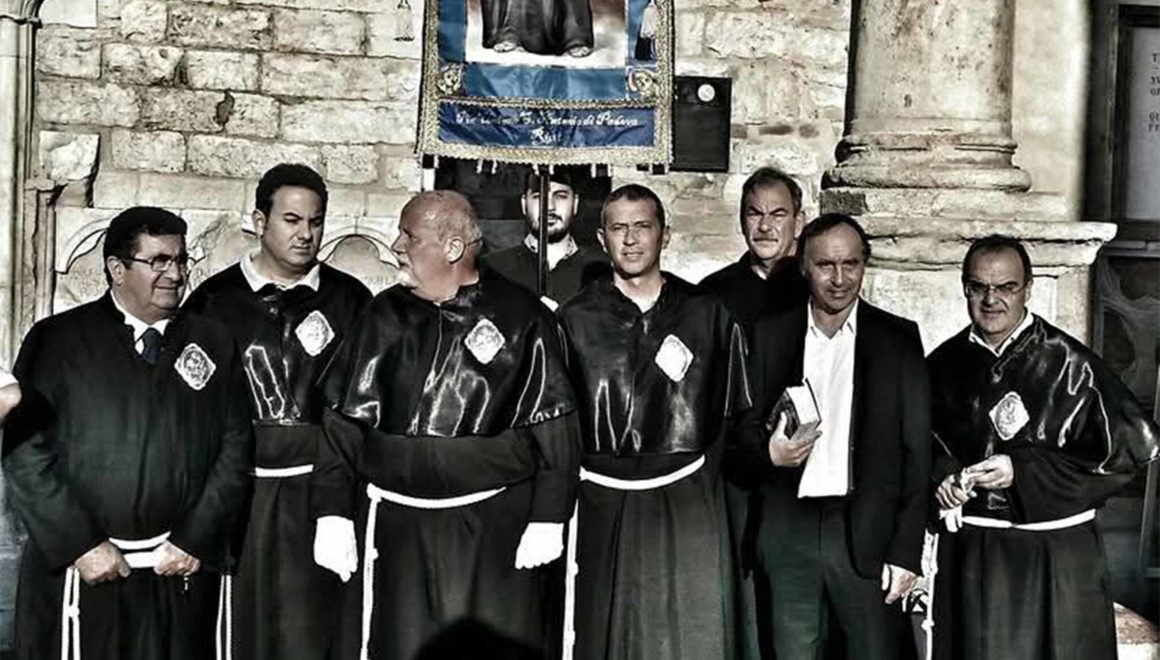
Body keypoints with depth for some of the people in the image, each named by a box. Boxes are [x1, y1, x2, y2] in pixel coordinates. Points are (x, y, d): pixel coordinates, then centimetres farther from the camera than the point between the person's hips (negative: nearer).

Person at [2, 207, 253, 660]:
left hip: (182, 568, 2)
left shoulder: (214, 345, 7)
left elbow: (235, 448, 4)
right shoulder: (57, 339, 1)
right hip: (82, 570, -1)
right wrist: (81, 543, -10)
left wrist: (195, 540, -4)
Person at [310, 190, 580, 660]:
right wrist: (332, 513, 1)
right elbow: (342, 421, 8)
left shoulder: (521, 318, -3)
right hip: (395, 523, 3)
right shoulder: (384, 316, 7)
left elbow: (553, 426, -2)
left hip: (495, 526, -3)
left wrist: (548, 518, -5)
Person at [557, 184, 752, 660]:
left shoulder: (708, 313, 7)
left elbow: (737, 412, 10)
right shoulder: (575, 319, 6)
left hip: (689, 502, 0)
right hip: (605, 507, 0)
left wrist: (710, 473, 3)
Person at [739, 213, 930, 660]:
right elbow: (747, 426, 12)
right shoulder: (770, 334, 8)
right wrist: (768, 451, -11)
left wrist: (907, 550, -5)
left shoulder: (898, 338, 3)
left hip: (866, 533, -1)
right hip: (788, 528, 2)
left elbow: (916, 450, 1)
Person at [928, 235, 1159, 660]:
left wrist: (1022, 470, -16)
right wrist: (940, 474, -6)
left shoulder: (1067, 362, -9)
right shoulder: (945, 363, 4)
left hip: (1055, 556, -3)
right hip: (968, 554, 3)